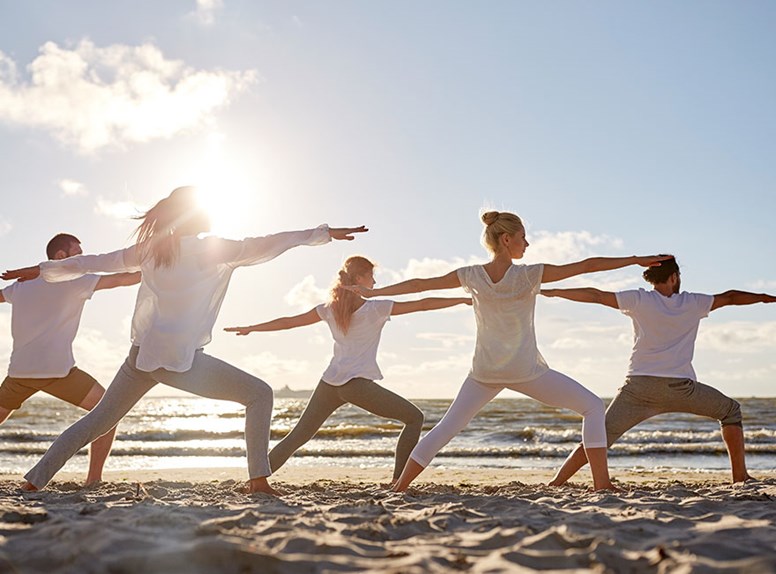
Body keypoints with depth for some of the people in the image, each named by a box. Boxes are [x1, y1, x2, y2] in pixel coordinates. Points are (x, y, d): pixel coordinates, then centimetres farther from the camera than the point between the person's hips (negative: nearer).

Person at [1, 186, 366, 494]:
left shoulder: (150, 248, 11)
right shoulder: (209, 250, -5)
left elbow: (95, 262, 18)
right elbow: (264, 246, -7)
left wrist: (42, 270, 32)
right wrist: (325, 233, -3)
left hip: (141, 355, 7)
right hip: (179, 359, -7)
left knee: (98, 420, 21)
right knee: (260, 395, -1)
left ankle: (35, 480, 23)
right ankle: (258, 481, -7)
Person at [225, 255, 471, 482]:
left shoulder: (329, 309, 13)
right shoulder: (376, 309, 0)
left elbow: (288, 321, 17)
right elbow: (422, 304, 1)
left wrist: (250, 328, 29)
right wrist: (463, 299, 7)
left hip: (329, 384, 6)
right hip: (357, 383, -5)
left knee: (298, 436, 15)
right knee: (414, 418, 5)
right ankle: (398, 480, 0)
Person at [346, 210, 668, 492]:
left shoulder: (471, 276, -1)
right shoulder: (529, 275, -11)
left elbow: (419, 285, 7)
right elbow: (587, 266, -8)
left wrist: (372, 292, 18)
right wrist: (635, 260, -1)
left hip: (484, 372, 4)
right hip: (526, 371, -4)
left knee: (446, 428, 14)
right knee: (593, 407, 9)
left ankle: (399, 489, 13)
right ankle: (602, 485, 1)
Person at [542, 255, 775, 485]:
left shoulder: (638, 299, 5)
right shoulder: (693, 303, 9)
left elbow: (596, 296, 2)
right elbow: (730, 297, 21)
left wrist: (553, 292, 8)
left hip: (638, 387, 0)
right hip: (680, 387, 0)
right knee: (731, 411, 23)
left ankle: (555, 484, -5)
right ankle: (740, 476, 17)